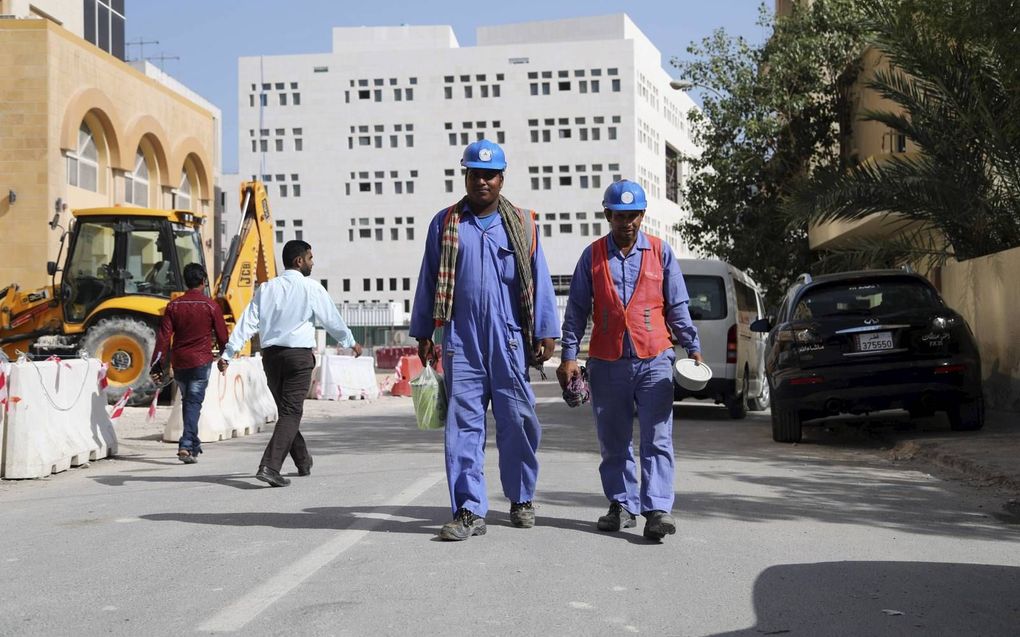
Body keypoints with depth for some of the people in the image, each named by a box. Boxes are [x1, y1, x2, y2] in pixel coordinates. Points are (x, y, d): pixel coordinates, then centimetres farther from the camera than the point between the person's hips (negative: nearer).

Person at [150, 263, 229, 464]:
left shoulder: (174, 306, 2)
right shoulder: (211, 306, -4)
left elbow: (164, 336, -2)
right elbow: (222, 336, 1)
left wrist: (158, 364, -1)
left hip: (179, 362, 3)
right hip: (201, 362, -3)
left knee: (187, 401, 18)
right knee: (194, 402, -4)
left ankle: (193, 443, 28)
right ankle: (187, 446, -17)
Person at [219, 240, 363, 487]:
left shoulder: (266, 288, 9)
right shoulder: (311, 287, -3)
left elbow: (248, 322, 2)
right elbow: (332, 318, 5)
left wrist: (228, 353, 0)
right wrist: (351, 342, 20)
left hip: (270, 354, 5)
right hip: (299, 354, -5)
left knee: (286, 410, 18)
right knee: (291, 413, -6)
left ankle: (303, 462, 32)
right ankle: (270, 466, -22)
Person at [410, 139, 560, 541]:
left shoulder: (521, 224, 8)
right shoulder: (445, 224, 10)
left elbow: (539, 280, 6)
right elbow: (428, 281, 12)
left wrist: (546, 333, 0)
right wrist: (422, 334, 9)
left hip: (509, 341, 0)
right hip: (461, 341, 0)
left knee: (518, 421, 3)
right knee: (462, 423, -3)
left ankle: (521, 500, 20)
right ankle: (469, 511, 1)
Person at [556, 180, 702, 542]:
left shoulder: (660, 252, 7)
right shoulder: (593, 255, 7)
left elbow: (677, 307, 9)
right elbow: (576, 310, 7)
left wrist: (693, 349, 1)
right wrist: (569, 356, 0)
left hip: (654, 361, -1)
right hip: (607, 363, 1)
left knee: (657, 439, -8)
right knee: (614, 442, 8)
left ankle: (657, 510, -11)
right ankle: (622, 505, 18)